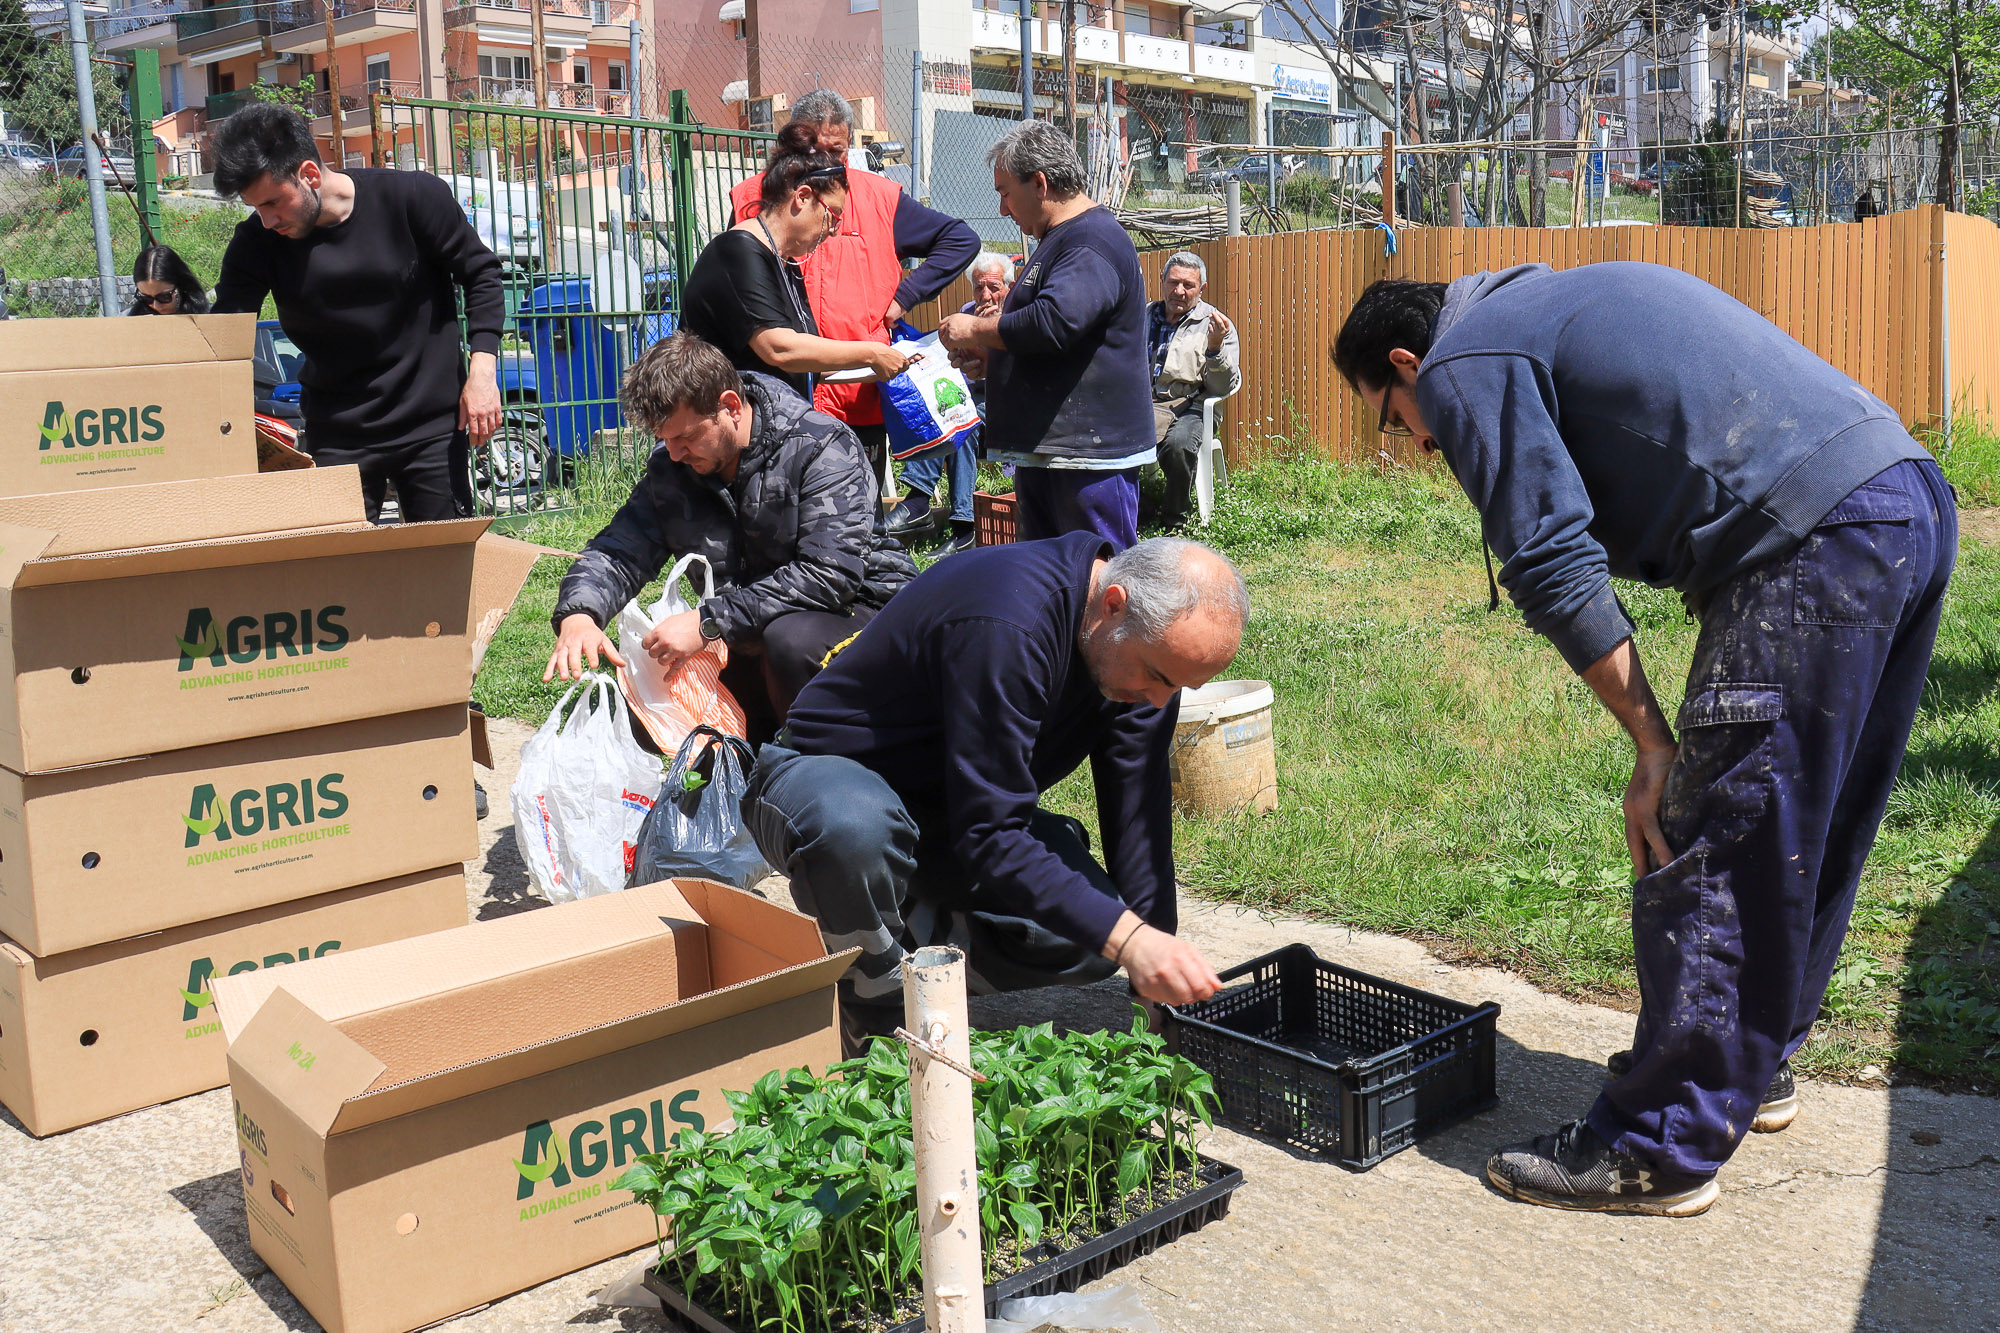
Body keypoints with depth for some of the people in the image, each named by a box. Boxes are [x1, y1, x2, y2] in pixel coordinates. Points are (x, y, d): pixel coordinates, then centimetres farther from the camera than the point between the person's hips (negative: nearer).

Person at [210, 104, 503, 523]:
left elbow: (479, 273, -1)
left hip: (434, 426, -1)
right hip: (338, 438, 2)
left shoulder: (413, 197, -13)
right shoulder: (256, 243, -7)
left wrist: (483, 369, -10)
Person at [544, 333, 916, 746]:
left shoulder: (821, 448, -18)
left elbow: (830, 575, -29)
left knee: (790, 638, -37)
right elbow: (620, 550, 2)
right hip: (750, 634, 6)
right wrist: (578, 614, -22)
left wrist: (708, 622, -32)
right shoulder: (670, 467, 2)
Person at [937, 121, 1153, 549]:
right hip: (1043, 450, 11)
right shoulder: (1062, 239, 21)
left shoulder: (1093, 241, -15)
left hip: (1091, 450, -11)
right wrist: (988, 356, 14)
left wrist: (974, 330, -13)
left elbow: (1054, 323, -28)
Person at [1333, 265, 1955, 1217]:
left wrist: (1653, 744, -5)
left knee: (1705, 860, -3)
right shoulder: (1549, 300, 29)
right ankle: (1750, 1067, 36)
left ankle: (1661, 1149, 6)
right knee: (1802, 845, 20)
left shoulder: (1465, 365, 0)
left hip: (1817, 542, -10)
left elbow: (1555, 567, -9)